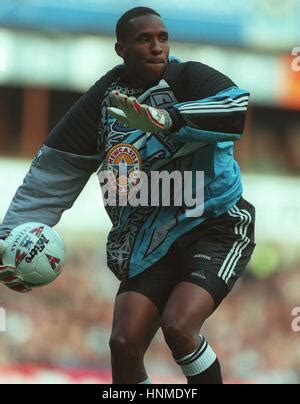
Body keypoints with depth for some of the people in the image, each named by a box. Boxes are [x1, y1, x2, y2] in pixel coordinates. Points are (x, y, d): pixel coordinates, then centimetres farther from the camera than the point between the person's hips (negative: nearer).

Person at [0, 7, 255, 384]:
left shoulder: (189, 78, -6)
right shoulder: (101, 101, 6)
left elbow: (235, 105, -29)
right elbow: (52, 175, 8)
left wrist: (166, 119, -42)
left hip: (216, 226, -4)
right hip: (150, 242, 5)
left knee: (178, 326, -24)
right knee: (124, 343, -9)